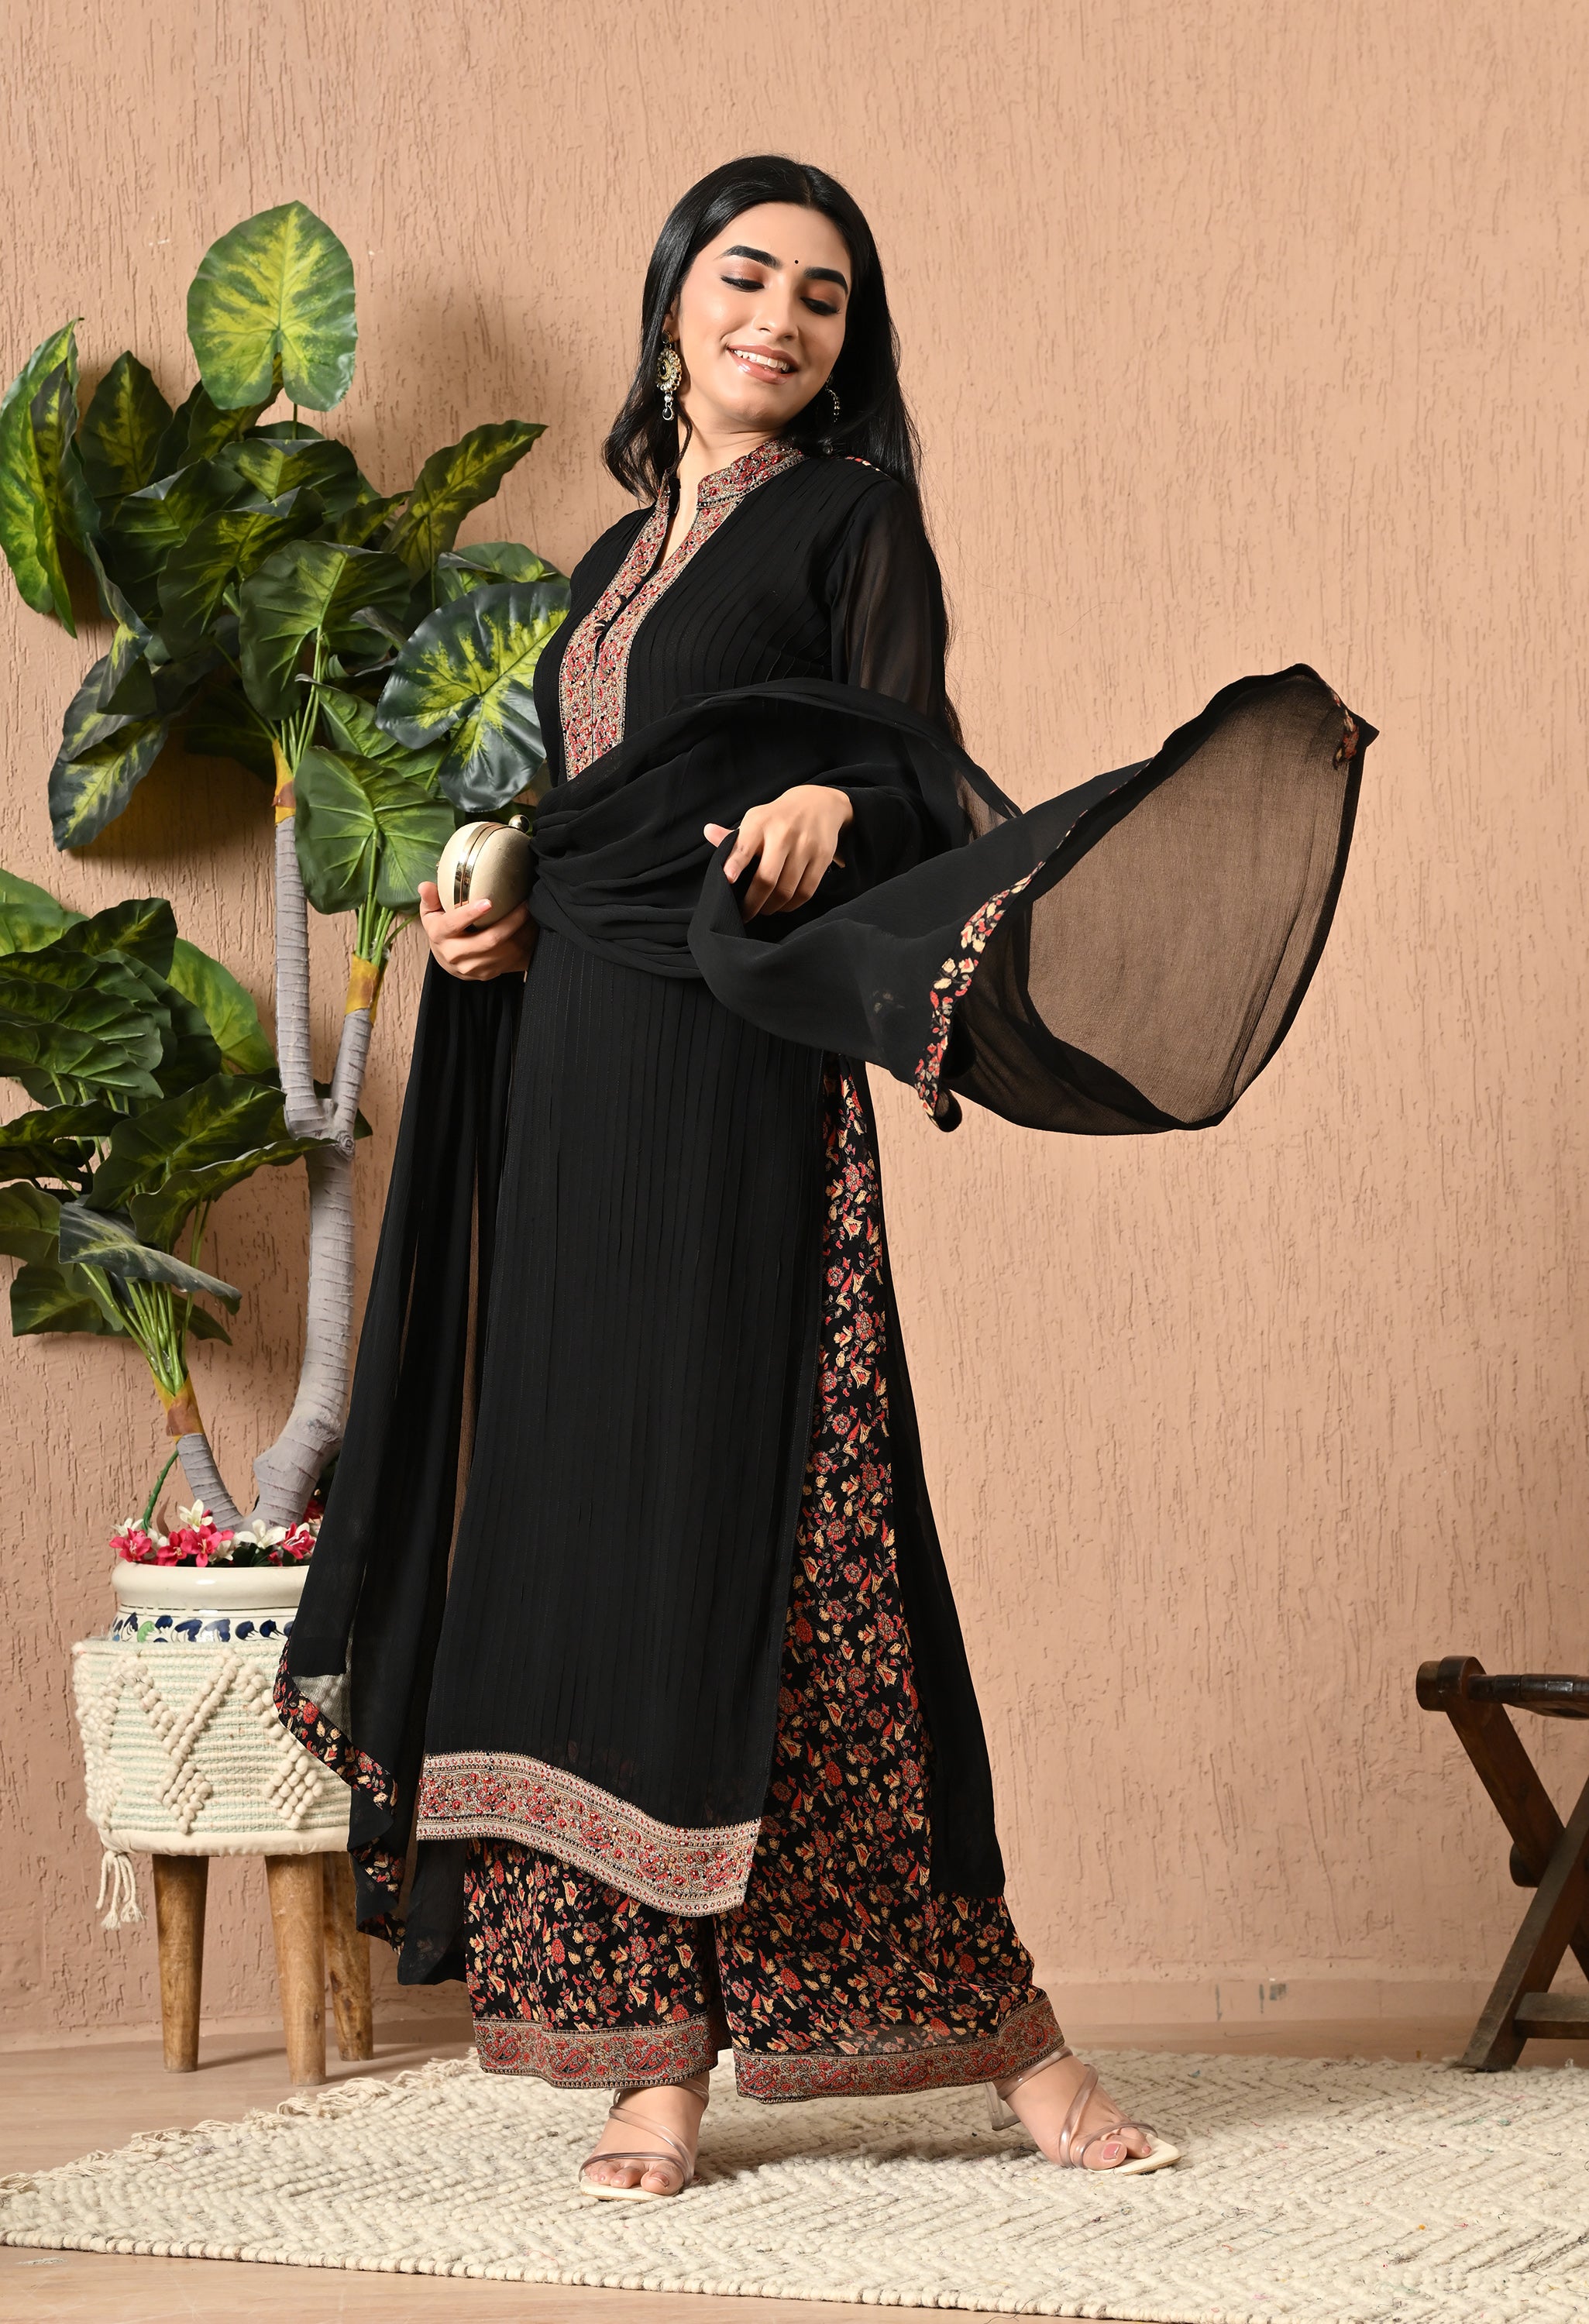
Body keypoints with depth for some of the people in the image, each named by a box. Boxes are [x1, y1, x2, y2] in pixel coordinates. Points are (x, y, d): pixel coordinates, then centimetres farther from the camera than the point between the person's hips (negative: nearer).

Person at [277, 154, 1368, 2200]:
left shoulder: (850, 516, 4)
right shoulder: (619, 558, 23)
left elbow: (909, 770, -6)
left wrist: (830, 809, -28)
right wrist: (487, 928, 6)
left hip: (737, 1078, -6)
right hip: (573, 1071, 7)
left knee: (753, 1528, -11)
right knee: (589, 1529, 0)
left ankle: (987, 2016, -4)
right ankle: (658, 2053, 2)